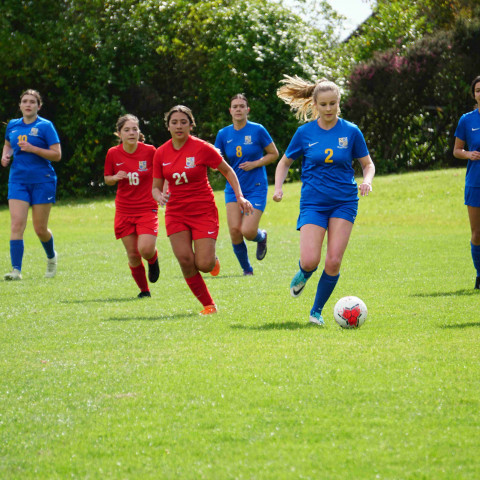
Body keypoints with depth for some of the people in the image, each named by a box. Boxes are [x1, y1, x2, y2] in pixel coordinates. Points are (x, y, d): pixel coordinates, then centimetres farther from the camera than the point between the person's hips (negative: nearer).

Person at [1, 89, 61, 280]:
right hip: (18, 180, 3)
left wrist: (33, 149, -19)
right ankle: (16, 270, -16)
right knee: (17, 224, -13)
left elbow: (57, 155, -10)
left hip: (42, 181, -3)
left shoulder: (45, 126, -6)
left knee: (40, 229, 5)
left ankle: (51, 257, 36)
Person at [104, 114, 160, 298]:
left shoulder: (149, 151, -8)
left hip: (147, 208, -2)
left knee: (146, 249, -20)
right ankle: (144, 290, 22)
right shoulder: (113, 154, -2)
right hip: (124, 210, 2)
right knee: (132, 255, 1)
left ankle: (153, 260, 18)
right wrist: (115, 178, -11)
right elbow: (107, 179, 11)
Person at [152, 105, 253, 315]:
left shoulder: (202, 148, -9)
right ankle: (208, 305, 3)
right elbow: (156, 187, 8)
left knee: (203, 264, -13)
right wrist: (159, 196, -15)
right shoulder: (161, 153, 0)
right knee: (185, 259, -13)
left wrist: (240, 197, -5)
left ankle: (213, 259, 27)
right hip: (176, 213, 3)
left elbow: (228, 171, 3)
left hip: (203, 211, -3)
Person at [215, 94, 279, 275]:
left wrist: (255, 164, -12)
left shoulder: (257, 130, -6)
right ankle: (247, 270, 10)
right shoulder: (224, 134, 4)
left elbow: (274, 154, 1)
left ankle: (261, 237, 24)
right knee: (234, 230, -9)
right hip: (233, 188, 3)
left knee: (248, 231, -15)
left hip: (256, 188, -3)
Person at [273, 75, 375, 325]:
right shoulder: (305, 132, 0)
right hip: (313, 203, 0)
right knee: (310, 260, -16)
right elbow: (285, 162, 12)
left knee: (333, 262, -8)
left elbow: (368, 164, 9)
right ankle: (303, 274, 23)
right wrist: (278, 187, -4)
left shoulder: (351, 131, -1)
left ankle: (317, 311, 11)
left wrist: (367, 180, -12)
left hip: (344, 203, 0)